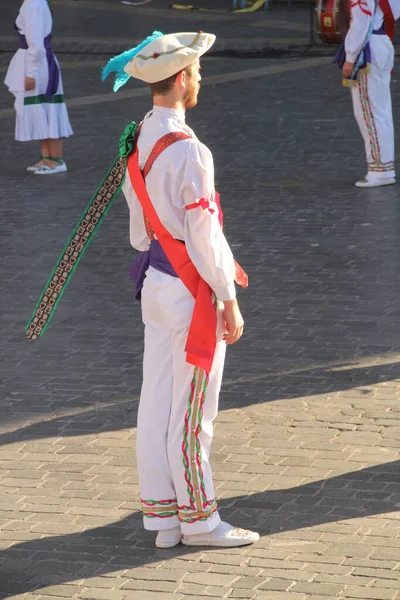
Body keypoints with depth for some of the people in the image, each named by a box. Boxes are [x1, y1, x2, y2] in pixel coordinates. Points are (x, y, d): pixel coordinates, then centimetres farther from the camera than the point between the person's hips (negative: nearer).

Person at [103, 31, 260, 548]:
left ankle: (161, 517, 20)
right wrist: (229, 301, -11)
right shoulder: (188, 152, -21)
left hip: (155, 283, 8)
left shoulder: (138, 142, 5)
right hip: (190, 291, -8)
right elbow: (204, 234, -19)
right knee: (192, 413, 2)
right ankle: (198, 520, 13)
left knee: (156, 404, 12)